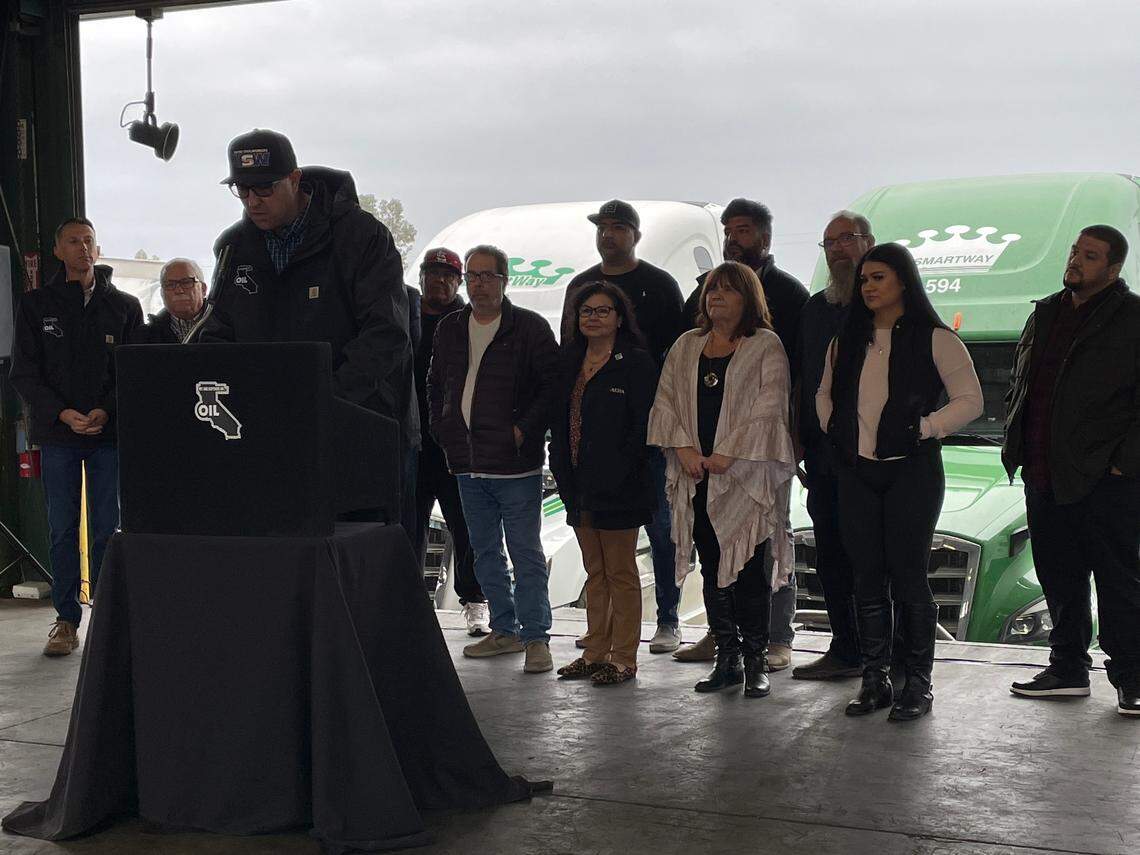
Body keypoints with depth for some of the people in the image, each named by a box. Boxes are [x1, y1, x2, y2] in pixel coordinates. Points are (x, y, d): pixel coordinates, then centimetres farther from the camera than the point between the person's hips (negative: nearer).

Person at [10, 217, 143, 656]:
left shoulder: (124, 306, 7)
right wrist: (63, 413, -12)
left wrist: (106, 411, -12)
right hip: (57, 432, 0)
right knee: (62, 529, 3)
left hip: (109, 431, 0)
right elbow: (24, 372, 2)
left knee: (106, 528, 2)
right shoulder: (36, 304, 7)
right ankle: (66, 619, 9)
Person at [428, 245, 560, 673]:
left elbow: (553, 384, -9)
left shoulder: (530, 328, -5)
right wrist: (441, 430, 13)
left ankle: (536, 636, 2)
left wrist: (525, 429, -15)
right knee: (485, 552, 14)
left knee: (526, 553, -3)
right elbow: (435, 384, 24)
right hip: (467, 463, 6)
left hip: (516, 463, -6)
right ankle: (505, 630, 25)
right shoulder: (449, 329, 12)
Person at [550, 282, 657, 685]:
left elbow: (642, 427, -13)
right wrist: (564, 477, 4)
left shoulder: (636, 364, -8)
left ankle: (624, 658, 9)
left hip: (619, 488, -6)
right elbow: (559, 424, 14)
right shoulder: (569, 362, 12)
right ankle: (596, 652, 22)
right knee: (595, 573, 14)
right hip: (580, 486, 6)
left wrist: (615, 478, -17)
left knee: (621, 573, 2)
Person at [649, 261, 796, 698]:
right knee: (712, 570, 9)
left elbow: (769, 409, -9)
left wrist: (727, 455, -14)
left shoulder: (766, 346, 0)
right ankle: (727, 659, 17)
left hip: (747, 477, -5)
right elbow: (665, 401, 9)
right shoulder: (686, 347, 15)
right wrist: (684, 448, -6)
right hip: (698, 477, 5)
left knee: (751, 571, -4)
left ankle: (755, 662, 5)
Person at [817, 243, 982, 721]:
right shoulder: (848, 340, 14)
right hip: (856, 471, 5)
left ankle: (918, 683, 5)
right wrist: (832, 427, 10)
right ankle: (875, 680, 14)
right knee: (867, 578, 6)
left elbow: (970, 400, -4)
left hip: (912, 470, -5)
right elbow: (825, 391, 26)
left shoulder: (934, 339, -2)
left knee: (908, 576, -5)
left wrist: (922, 429, -11)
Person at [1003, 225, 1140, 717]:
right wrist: (1016, 445, 14)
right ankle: (1068, 668, 25)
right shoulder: (1045, 315, 15)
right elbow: (1018, 384, 24)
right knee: (1059, 578, 14)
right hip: (1044, 478, 7)